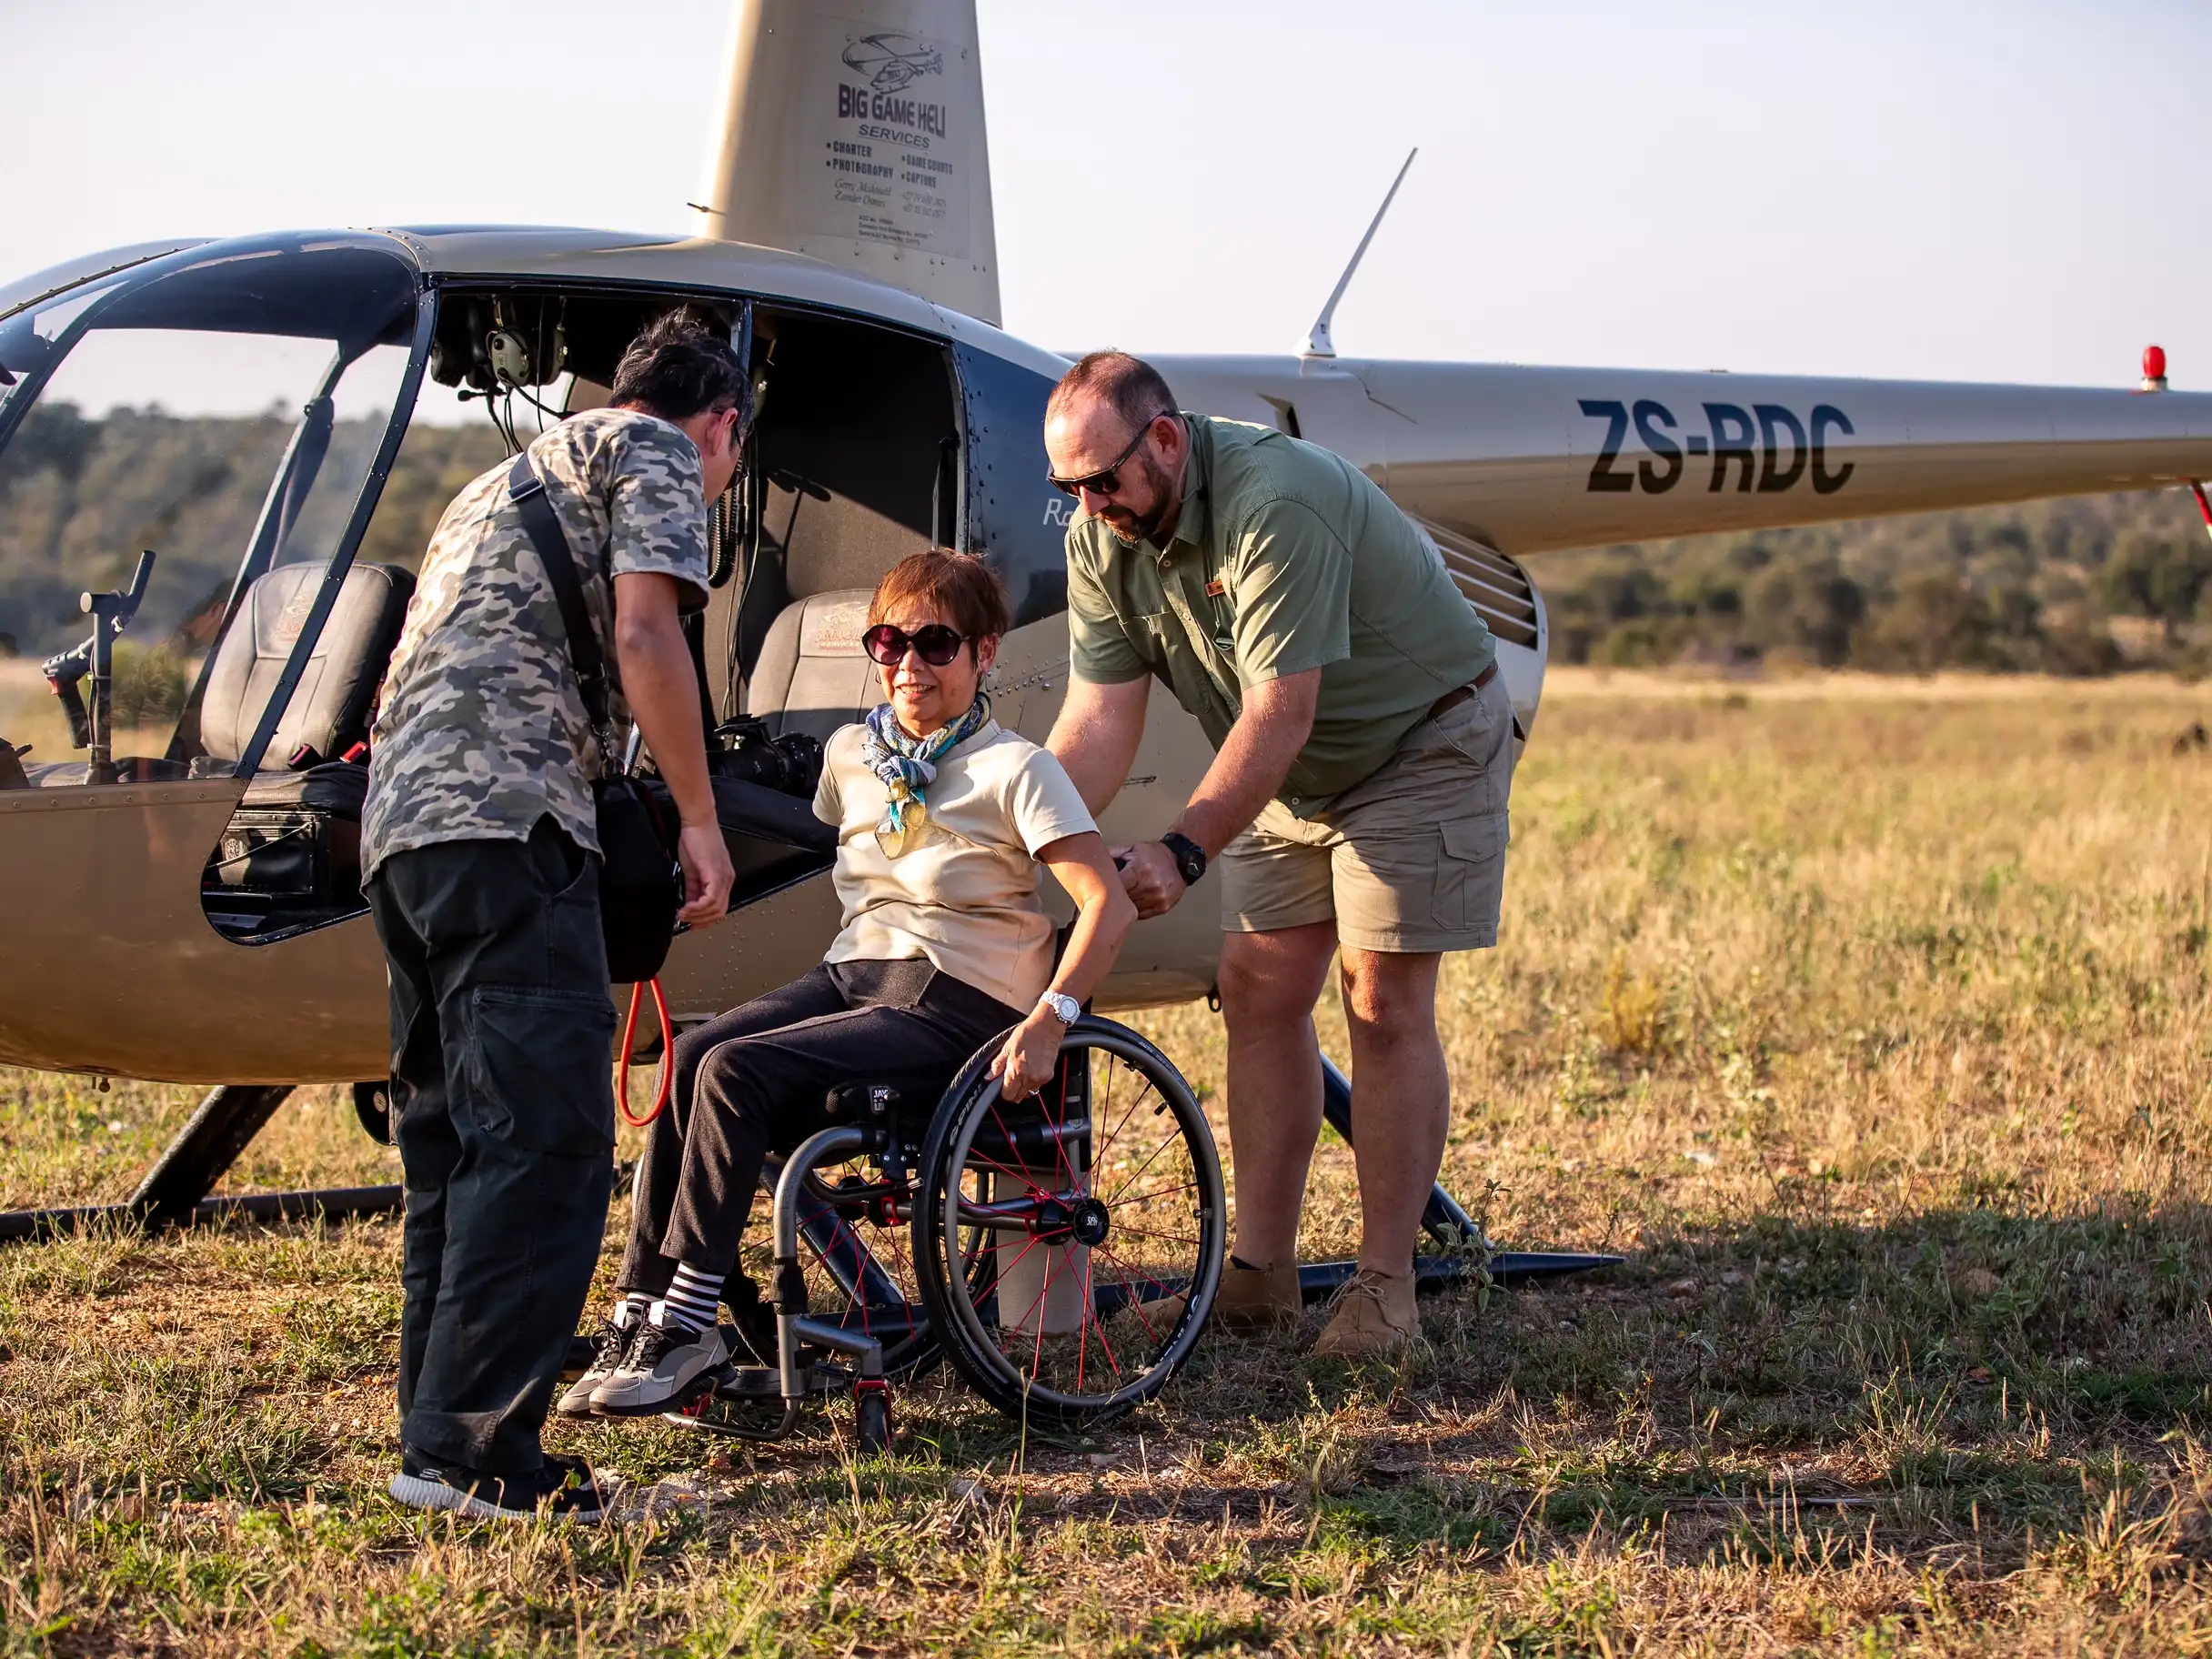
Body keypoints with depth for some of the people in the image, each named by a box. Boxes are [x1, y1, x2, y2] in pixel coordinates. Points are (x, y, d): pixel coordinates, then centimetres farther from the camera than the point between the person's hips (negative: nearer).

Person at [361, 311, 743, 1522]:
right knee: (546, 1139, -13)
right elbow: (643, 630, -8)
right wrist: (699, 822, -3)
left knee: (455, 1150, 12)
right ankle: (470, 1449, -18)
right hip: (509, 815, -9)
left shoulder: (504, 481, 34)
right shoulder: (654, 453, 8)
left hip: (399, 824, 9)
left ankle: (438, 1440, 11)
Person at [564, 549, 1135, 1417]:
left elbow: (1109, 905, -14)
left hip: (955, 1003, -6)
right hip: (853, 972, 6)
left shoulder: (1013, 769, -6)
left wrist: (1050, 1019, -24)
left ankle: (686, 1326, -21)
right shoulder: (851, 753, 14)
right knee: (691, 1055, -22)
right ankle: (639, 1311, -21)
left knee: (736, 1072, -26)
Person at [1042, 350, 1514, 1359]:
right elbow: (1100, 717, -12)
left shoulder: (1276, 507, -33)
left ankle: (1385, 1282, -3)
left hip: (1422, 741, -7)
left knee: (1384, 1005, -9)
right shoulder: (1102, 538, -9)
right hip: (1293, 773, 7)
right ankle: (1259, 1269, 7)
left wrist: (1183, 850, -38)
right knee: (1258, 990, 1)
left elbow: (1279, 714, -34)